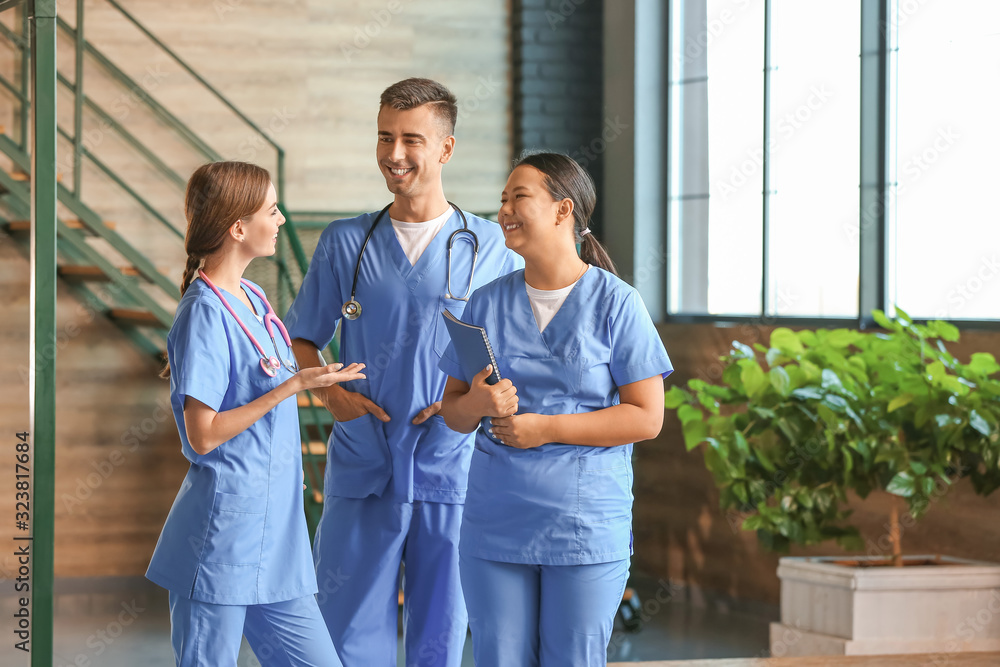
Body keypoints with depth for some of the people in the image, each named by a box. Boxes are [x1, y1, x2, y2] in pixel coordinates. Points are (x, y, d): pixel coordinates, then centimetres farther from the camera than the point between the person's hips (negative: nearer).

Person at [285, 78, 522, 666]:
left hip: (452, 469, -1)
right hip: (362, 469, 1)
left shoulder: (491, 247, 3)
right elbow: (301, 338, 14)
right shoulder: (344, 243, 7)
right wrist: (329, 392, -5)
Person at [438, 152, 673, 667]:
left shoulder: (615, 303, -4)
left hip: (587, 527, -3)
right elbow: (452, 411, 12)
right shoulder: (487, 304, 9)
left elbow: (647, 417, -7)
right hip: (495, 523, 3)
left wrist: (546, 428, -13)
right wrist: (477, 403, -12)